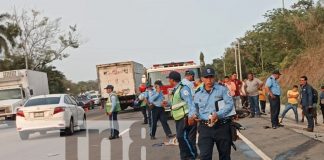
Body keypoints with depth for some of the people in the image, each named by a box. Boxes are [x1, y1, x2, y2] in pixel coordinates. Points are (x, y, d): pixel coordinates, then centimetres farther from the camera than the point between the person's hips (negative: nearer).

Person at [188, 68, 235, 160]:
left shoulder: (222, 89, 0)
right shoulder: (198, 94, 11)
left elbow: (230, 104, -10)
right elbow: (194, 108, 15)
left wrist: (218, 115, -24)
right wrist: (192, 116, -9)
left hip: (222, 126, -1)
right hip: (205, 128, 2)